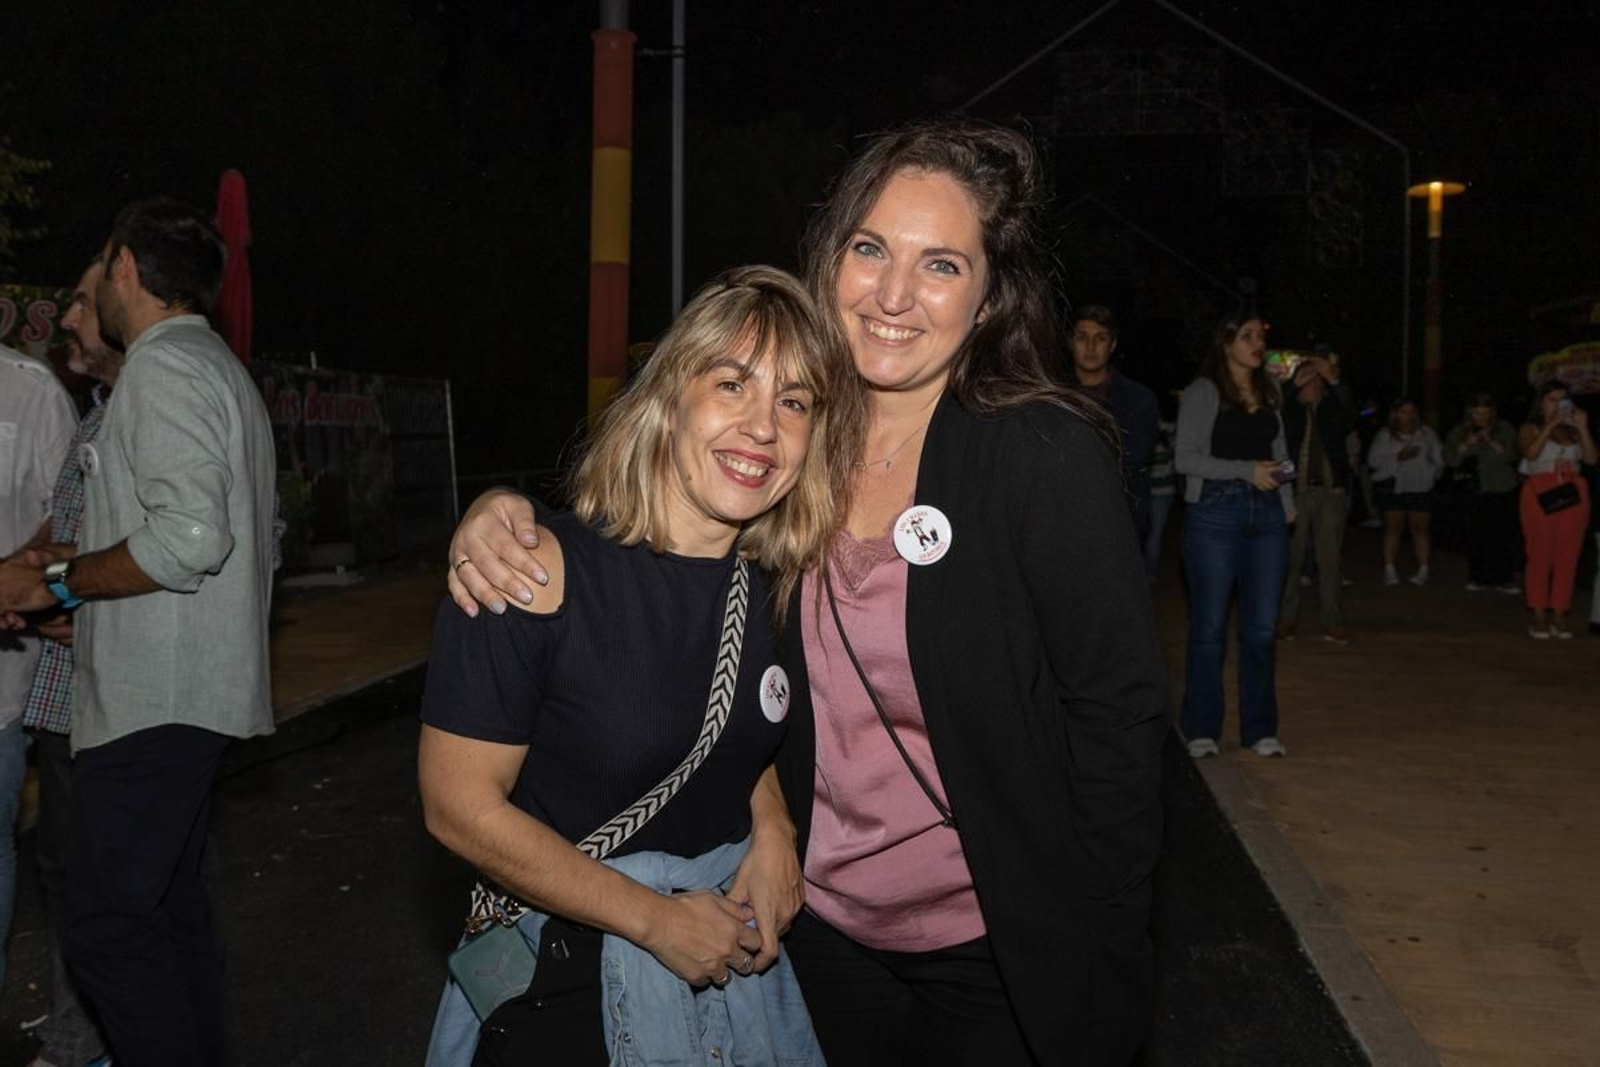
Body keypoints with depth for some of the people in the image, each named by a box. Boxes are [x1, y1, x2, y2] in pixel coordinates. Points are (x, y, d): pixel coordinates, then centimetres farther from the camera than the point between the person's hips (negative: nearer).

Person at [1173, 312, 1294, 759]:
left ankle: (1259, 728, 17)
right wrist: (1246, 470, -15)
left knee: (1261, 627, 7)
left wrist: (1287, 501, 13)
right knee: (1210, 626, 1)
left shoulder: (1269, 389, 14)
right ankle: (1202, 729, 12)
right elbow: (1185, 458, -10)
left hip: (1266, 513, 5)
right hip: (1215, 512, -5)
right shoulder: (1202, 392, -4)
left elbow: (1278, 449, 21)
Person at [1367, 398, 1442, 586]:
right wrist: (1397, 457, -13)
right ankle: (1389, 570, 4)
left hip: (1420, 488, 1)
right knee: (1393, 528, 2)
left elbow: (1438, 459, 10)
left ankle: (1423, 570, 5)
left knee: (1419, 529, 3)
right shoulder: (1385, 435, 4)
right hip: (1394, 488, -1)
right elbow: (1373, 459, -4)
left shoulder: (1427, 433, 9)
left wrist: (1430, 472, -6)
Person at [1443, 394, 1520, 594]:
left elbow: (1512, 456, -10)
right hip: (1476, 489, 1)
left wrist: (1492, 442, -22)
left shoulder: (1504, 430, 0)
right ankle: (1479, 578, 9)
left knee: (1504, 535, -5)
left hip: (1504, 489, -1)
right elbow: (1450, 460, -4)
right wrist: (1466, 445, -18)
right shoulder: (1459, 432, 4)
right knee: (1477, 536, -2)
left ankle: (1505, 579, 2)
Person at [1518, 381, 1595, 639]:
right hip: (1540, 494, -3)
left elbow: (1592, 458, 3)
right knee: (1540, 557, -5)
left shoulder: (1573, 431, 16)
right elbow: (1531, 453, -12)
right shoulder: (1530, 429, 9)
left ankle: (1559, 615, 3)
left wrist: (1583, 428, -2)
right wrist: (1550, 425, -10)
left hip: (1573, 494, 3)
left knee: (1568, 558, -1)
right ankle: (1538, 615, -1)